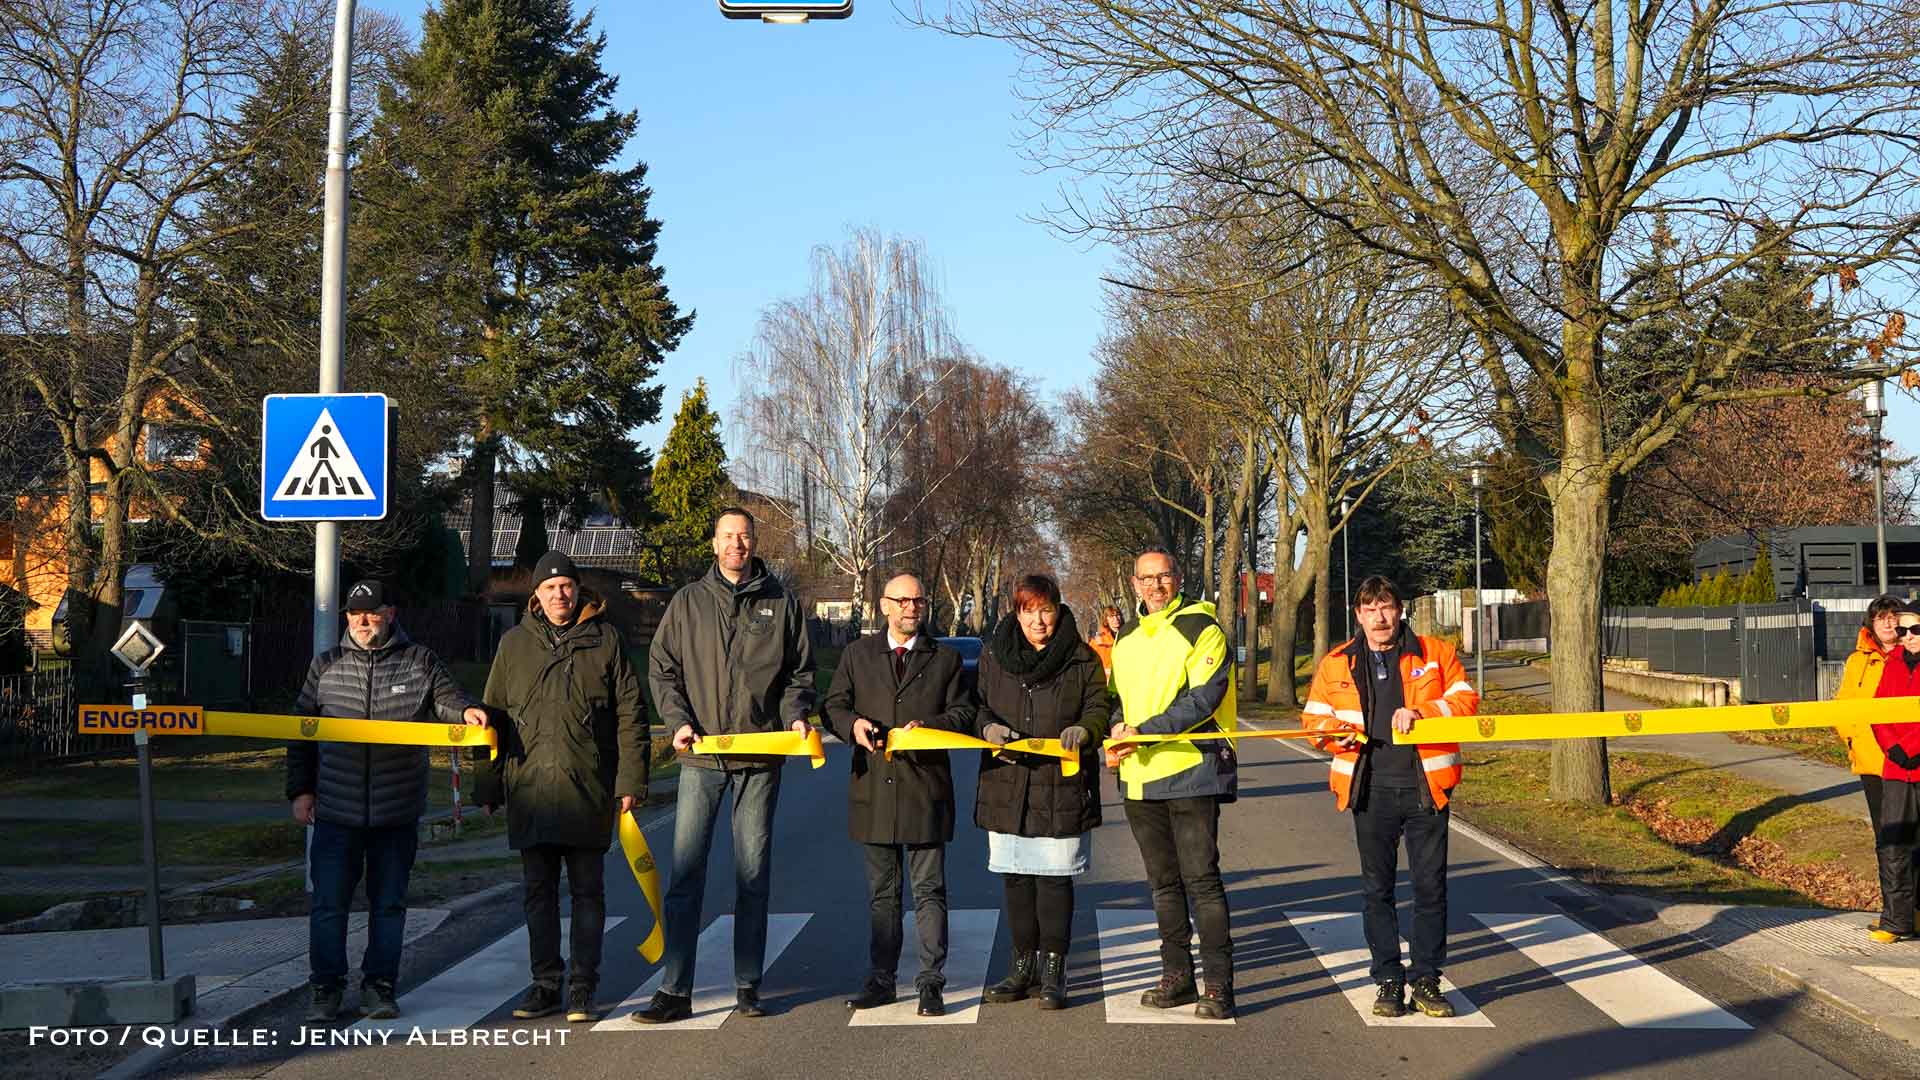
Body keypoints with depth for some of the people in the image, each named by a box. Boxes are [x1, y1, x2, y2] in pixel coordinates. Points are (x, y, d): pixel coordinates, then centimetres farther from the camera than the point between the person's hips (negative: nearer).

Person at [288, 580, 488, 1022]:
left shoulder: (420, 662, 4)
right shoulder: (326, 665, 8)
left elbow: (445, 696, 3)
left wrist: (465, 709, -22)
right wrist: (300, 789, 7)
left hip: (397, 814, 0)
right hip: (336, 811, 1)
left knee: (389, 904, 7)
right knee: (328, 903, 1)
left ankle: (379, 986, 17)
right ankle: (326, 990, 10)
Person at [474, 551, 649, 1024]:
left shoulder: (605, 640, 3)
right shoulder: (514, 644, 10)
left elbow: (631, 714, 2)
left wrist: (630, 781, -5)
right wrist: (489, 785, 9)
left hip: (589, 791, -2)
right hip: (530, 791, 3)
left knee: (587, 891, 4)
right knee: (539, 892, 8)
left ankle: (583, 988, 10)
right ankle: (545, 984, 17)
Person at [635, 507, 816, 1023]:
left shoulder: (781, 603, 8)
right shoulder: (688, 602, 7)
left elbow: (800, 671, 11)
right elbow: (661, 669, 7)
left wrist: (796, 714, -7)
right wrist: (678, 720, -7)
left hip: (760, 757, 0)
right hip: (701, 756, 0)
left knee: (753, 875, 6)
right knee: (685, 873, -3)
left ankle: (748, 986, 15)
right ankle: (674, 991, 1)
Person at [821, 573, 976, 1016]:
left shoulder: (945, 658, 7)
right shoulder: (858, 654, 10)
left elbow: (964, 713, 4)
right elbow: (833, 705, 9)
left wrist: (930, 726, -14)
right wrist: (852, 724, -12)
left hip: (926, 789, -2)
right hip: (873, 786, 2)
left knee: (929, 890, 0)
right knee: (881, 891, 11)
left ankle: (931, 982, 4)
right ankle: (880, 979, 18)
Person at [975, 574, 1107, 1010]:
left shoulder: (1082, 660, 0)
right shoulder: (994, 656, 7)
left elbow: (1099, 708, 3)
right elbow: (977, 705, 12)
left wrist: (1084, 730, -19)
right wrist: (989, 728, -9)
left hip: (1061, 787, -3)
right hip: (1007, 783, 3)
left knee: (1055, 878, -1)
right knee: (1015, 878, 9)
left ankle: (1052, 970, 9)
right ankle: (1023, 964, 22)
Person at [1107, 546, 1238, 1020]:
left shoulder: (1201, 628, -6)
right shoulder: (1127, 638, 16)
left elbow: (1204, 697, -15)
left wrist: (1145, 730, -20)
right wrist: (1118, 725, 0)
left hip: (1191, 769, -7)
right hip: (1140, 775, 7)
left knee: (1201, 878, -8)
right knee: (1163, 881, 13)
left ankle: (1218, 984, -4)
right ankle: (1177, 976, 21)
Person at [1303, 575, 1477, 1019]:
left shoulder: (1436, 654, 4)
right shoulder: (1336, 664, 8)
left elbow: (1464, 701, 0)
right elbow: (1313, 717, 12)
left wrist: (1420, 712, -16)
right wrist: (1336, 732, -10)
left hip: (1425, 788, -1)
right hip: (1371, 791, 1)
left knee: (1430, 886, 2)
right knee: (1376, 889, 6)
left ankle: (1427, 981, 13)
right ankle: (1388, 980, 15)